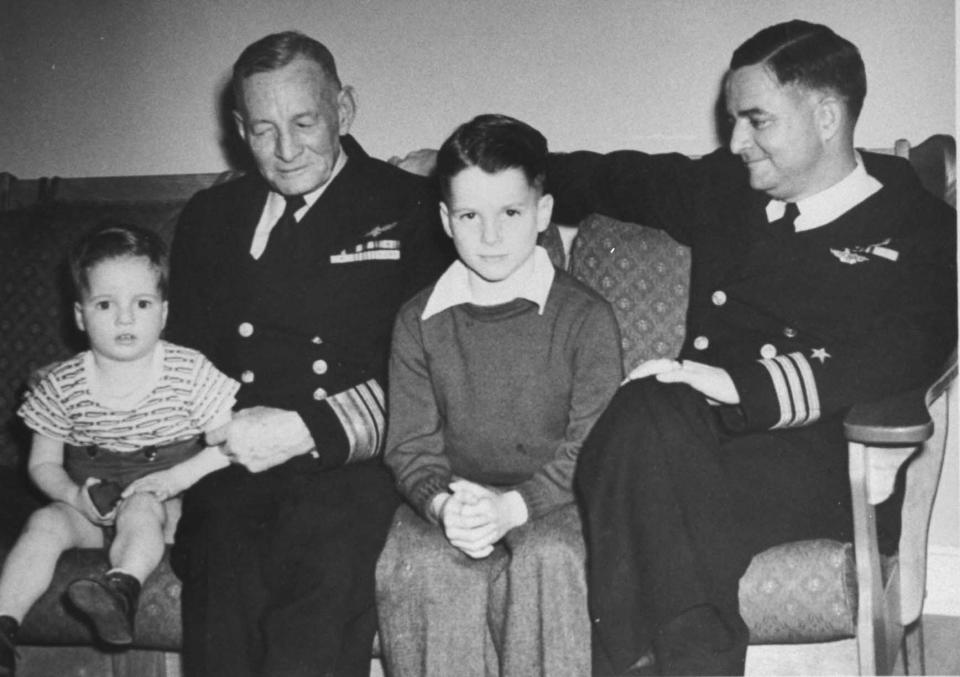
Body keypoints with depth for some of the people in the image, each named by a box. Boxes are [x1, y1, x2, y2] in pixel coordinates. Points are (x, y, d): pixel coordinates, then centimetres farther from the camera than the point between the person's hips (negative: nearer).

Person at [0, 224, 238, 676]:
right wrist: (74, 495, -16)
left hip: (164, 506, -2)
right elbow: (43, 463, 5)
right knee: (45, 523, -24)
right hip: (89, 507, 3)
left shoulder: (189, 373, -9)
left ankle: (122, 588, -51)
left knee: (140, 509, -34)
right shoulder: (63, 386, -3)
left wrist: (181, 476, -19)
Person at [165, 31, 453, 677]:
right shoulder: (208, 219, 19)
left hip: (355, 461, -2)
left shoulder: (413, 210, 6)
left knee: (324, 570, -32)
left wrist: (307, 430, -13)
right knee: (224, 574, -28)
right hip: (233, 466, 3)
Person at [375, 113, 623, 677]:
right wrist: (441, 505, -18)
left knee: (548, 558, -33)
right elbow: (410, 444, 4)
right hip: (451, 501, 2)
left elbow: (592, 446, -6)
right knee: (417, 566, -29)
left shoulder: (586, 317, -1)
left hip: (551, 502, -1)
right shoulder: (418, 322, 8)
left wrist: (513, 506, -21)